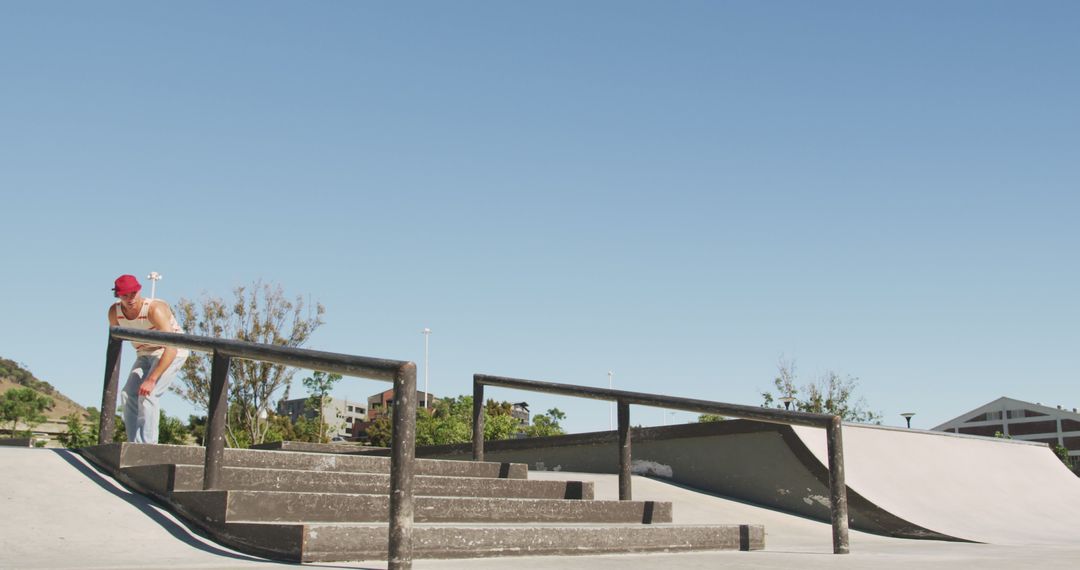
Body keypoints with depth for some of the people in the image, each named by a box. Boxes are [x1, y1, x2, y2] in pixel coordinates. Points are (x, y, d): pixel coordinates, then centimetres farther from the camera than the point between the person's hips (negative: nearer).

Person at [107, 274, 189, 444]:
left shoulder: (155, 309, -32)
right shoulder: (114, 312, -13)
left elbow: (171, 349, -37)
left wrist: (151, 380, -40)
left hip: (172, 353, -7)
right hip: (145, 354, 7)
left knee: (147, 395, -22)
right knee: (128, 395, -5)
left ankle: (146, 446, -20)